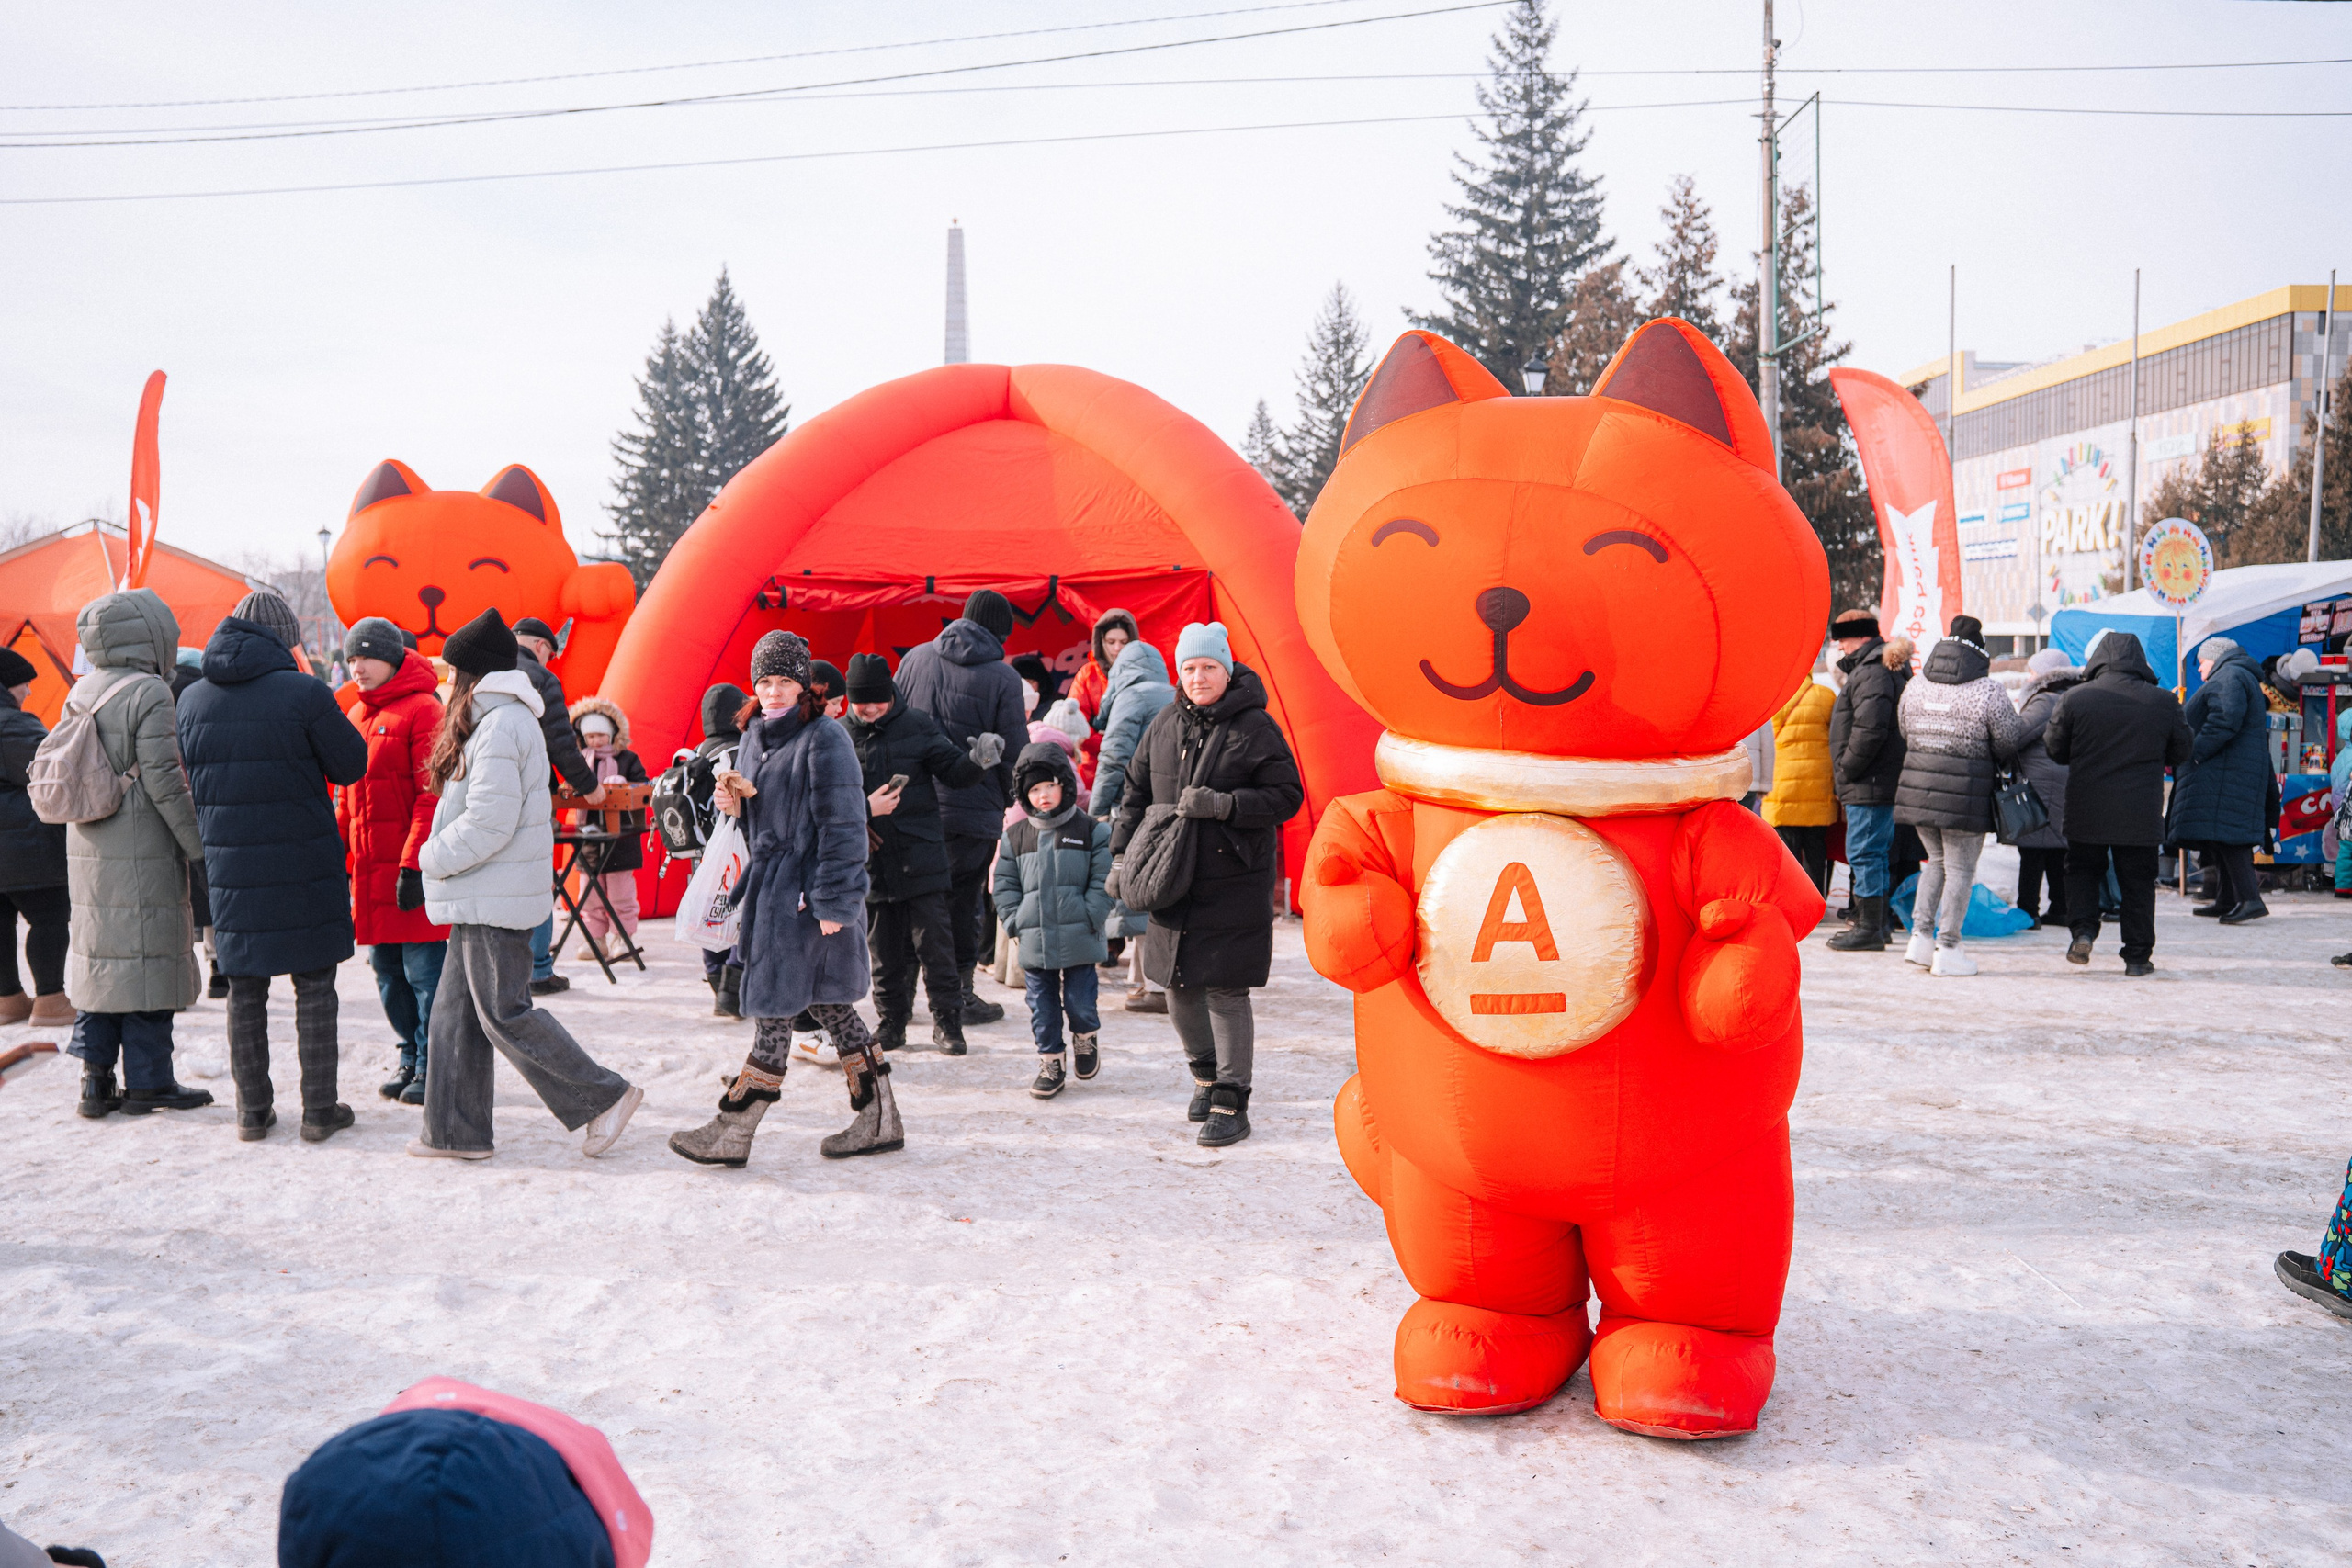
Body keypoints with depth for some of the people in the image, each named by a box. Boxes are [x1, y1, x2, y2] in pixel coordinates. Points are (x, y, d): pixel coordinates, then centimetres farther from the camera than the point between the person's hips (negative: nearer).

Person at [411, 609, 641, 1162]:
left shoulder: (499, 726, -17)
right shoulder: (507, 719, 16)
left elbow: (489, 823, -22)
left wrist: (432, 859, -9)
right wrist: (442, 860, 10)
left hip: (495, 901, -10)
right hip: (483, 897, 10)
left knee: (504, 1013, -5)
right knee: (456, 1011, 12)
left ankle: (605, 1096, 2)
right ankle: (457, 1131, 18)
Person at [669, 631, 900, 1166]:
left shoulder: (825, 739, -12)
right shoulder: (757, 736, 14)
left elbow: (842, 826, -16)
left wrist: (832, 902, -19)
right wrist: (734, 803, -1)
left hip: (805, 892, -9)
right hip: (771, 888, 9)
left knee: (774, 1007, -2)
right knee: (827, 1004, 11)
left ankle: (732, 1131, 6)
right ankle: (879, 1121, 19)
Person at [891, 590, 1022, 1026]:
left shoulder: (914, 659, 5)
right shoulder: (1002, 678, -8)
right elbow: (1014, 754, -5)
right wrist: (1008, 800, 11)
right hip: (973, 807, -4)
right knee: (963, 899, 5)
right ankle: (959, 993, 12)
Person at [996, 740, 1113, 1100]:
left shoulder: (1091, 832, -1)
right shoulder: (1016, 836, 6)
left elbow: (1103, 881, -2)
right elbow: (1005, 884, 10)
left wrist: (1089, 918, -10)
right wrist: (1014, 921, -1)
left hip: (1079, 939, -2)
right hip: (1034, 941, 3)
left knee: (1079, 1002, 3)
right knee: (1042, 1006, 8)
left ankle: (1085, 1039, 33)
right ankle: (1049, 1063, 20)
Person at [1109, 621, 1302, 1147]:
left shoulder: (1255, 727, -8)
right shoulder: (1165, 724, 8)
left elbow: (1286, 795, -10)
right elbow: (1136, 793, 16)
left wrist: (1222, 804, -21)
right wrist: (1121, 855, 7)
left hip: (1234, 885, -5)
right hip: (1173, 882, 6)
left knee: (1225, 991, -5)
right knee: (1179, 985, 13)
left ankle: (1230, 1103, 6)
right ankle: (1205, 1073, 36)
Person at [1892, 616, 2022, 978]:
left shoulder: (1915, 686, 7)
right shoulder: (1989, 691, -9)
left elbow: (1905, 732, 14)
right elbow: (2008, 744, -5)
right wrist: (1988, 765, 16)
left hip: (1918, 790, 5)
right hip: (1965, 797, -5)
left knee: (1936, 860, 21)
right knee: (1960, 869, 5)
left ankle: (1921, 936, 14)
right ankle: (1947, 950, 9)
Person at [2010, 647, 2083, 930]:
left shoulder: (2045, 702, -14)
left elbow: (2015, 736, -19)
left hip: (2042, 785, -9)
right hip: (2067, 788, 9)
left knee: (2032, 851, -6)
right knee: (2059, 852, 14)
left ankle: (2028, 911, -6)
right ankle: (2060, 909, 18)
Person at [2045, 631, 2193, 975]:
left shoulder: (2074, 699, -7)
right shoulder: (2164, 702, -3)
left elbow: (2054, 750, 2)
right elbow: (2180, 753, 9)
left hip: (2087, 811, -1)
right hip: (2141, 814, 1)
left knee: (2082, 870, 18)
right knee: (2138, 882, 9)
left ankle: (2082, 929, -2)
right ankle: (2138, 956, 13)